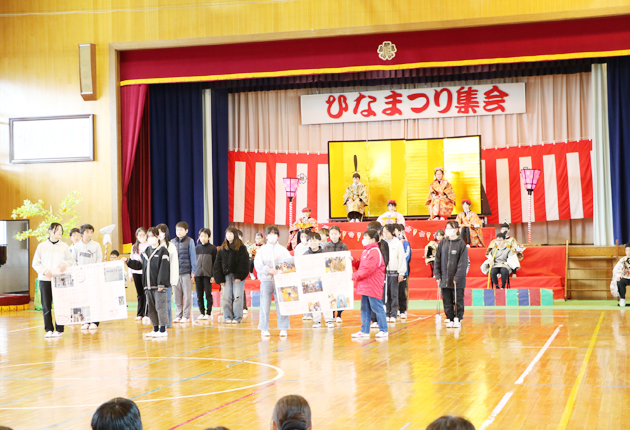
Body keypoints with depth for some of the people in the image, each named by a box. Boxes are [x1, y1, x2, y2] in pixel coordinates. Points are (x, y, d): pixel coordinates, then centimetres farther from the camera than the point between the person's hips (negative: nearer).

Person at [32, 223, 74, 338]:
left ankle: (59, 329, 6)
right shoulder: (42, 246, 6)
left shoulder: (64, 246, 7)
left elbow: (72, 260, 12)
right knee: (46, 306, 2)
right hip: (45, 279, 1)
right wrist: (44, 271, -10)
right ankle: (49, 329, 10)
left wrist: (65, 263, -10)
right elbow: (35, 263, 6)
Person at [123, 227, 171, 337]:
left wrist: (161, 283, -18)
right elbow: (141, 265, 23)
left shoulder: (163, 250, -7)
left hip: (159, 286, -8)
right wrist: (128, 262, 17)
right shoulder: (146, 251, 15)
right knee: (151, 308, 11)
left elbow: (164, 268, -13)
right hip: (148, 286, 8)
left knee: (160, 307, -6)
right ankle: (156, 329, 20)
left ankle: (163, 330, -1)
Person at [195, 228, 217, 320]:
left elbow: (215, 263, 0)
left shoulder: (212, 248, 1)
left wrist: (213, 275, -7)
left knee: (208, 294, -1)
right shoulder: (197, 248, 12)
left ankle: (208, 313, 5)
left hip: (207, 275, -4)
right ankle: (202, 313, 12)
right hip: (198, 275, 4)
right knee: (199, 295, 5)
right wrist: (192, 275, 8)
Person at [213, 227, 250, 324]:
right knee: (226, 297, 0)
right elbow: (218, 264, 11)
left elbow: (243, 263, -4)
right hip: (226, 276, 4)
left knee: (237, 296, -4)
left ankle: (237, 317, 2)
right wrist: (220, 278, 2)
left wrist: (239, 276, -13)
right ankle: (227, 317, 7)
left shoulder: (241, 248, 1)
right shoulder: (222, 249, 12)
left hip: (238, 276, -4)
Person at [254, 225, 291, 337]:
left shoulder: (283, 250, 10)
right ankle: (264, 329, 7)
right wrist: (270, 270, -16)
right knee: (265, 305, -1)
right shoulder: (262, 250, 6)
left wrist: (281, 260, -12)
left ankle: (283, 328, 6)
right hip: (266, 280, -1)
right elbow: (258, 265, -3)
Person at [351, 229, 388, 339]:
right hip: (365, 286, 10)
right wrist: (353, 262, 3)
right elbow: (361, 265, 21)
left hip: (373, 286, -10)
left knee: (377, 308, -2)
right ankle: (365, 331, 16)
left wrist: (354, 276, -16)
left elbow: (367, 270, -22)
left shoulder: (374, 252, -16)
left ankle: (383, 330, 6)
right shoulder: (366, 251, 16)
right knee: (365, 309, 11)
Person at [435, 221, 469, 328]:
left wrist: (457, 277, -14)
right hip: (444, 279, 4)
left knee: (458, 301, 3)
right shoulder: (442, 243, 7)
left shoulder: (461, 244, -5)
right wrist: (438, 275, 2)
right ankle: (450, 319, 16)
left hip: (457, 280, -4)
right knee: (447, 301, 8)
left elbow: (463, 263, -8)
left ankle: (458, 319, 12)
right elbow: (437, 260, 9)